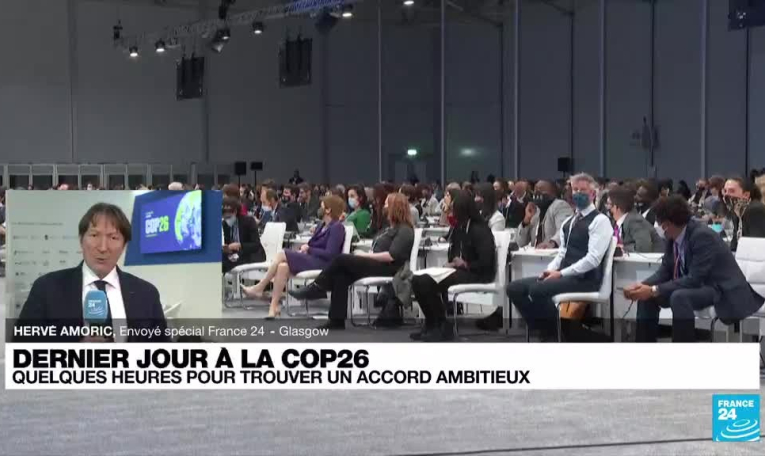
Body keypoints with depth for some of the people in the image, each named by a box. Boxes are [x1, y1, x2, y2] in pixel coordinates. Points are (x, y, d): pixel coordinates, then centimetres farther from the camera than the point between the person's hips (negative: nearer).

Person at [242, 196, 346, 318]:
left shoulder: (337, 227, -8)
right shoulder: (322, 225, 18)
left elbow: (330, 254, -16)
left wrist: (308, 249, -9)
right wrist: (305, 249, -5)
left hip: (323, 264, -8)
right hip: (311, 259, 8)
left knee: (282, 255, -17)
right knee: (283, 266, -19)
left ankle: (259, 288, -8)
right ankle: (274, 307, -22)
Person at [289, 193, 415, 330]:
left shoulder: (405, 230, -8)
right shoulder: (391, 227, 22)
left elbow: (392, 256, -20)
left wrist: (366, 255, -14)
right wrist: (366, 254, -3)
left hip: (389, 268, -9)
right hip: (377, 263, 9)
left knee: (342, 259, -20)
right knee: (341, 276, -17)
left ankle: (316, 289, -5)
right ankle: (337, 320, -20)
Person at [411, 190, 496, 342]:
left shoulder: (479, 230, -14)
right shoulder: (459, 228, 12)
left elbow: (485, 263, -21)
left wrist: (465, 264, -13)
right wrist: (451, 263, -6)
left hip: (477, 274, -9)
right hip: (458, 270, 9)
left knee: (430, 283, -24)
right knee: (418, 280, -9)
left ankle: (443, 327, -9)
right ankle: (432, 324, -1)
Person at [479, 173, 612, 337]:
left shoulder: (600, 221, -8)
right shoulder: (569, 221, 20)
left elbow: (593, 259, -17)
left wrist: (561, 273, -19)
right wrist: (550, 270, -2)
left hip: (584, 279, -9)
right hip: (565, 275, 9)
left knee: (537, 290, -30)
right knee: (514, 288, -4)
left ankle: (559, 333, -10)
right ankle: (546, 332, 1)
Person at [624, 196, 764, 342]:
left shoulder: (703, 236, -26)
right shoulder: (673, 237, -1)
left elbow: (695, 279, -30)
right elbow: (665, 271, 4)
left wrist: (654, 290, -30)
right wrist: (642, 285, -16)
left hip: (724, 290, -9)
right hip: (699, 287, 9)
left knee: (679, 297, -35)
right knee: (647, 295, 1)